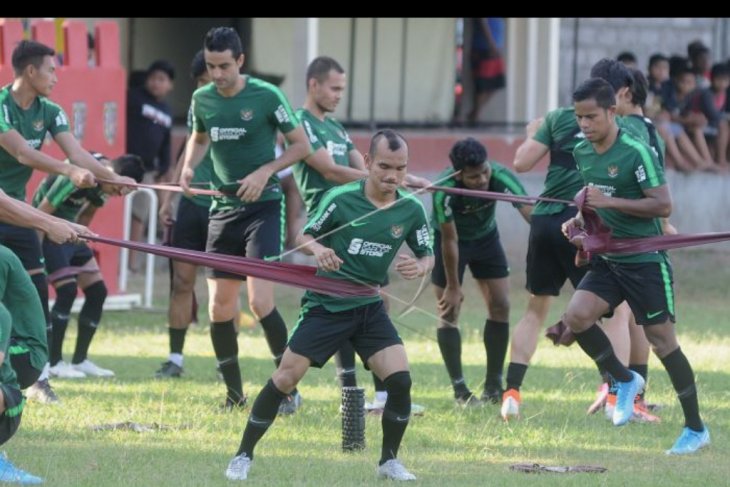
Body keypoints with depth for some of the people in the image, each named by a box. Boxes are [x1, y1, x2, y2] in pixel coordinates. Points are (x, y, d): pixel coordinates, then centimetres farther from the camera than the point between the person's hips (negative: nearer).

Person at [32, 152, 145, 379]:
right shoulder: (75, 175, -30)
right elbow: (41, 214, -26)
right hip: (49, 232, -9)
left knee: (97, 291, 3)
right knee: (67, 290, -19)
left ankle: (80, 360, 12)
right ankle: (53, 363, -10)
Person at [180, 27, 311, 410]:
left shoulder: (266, 96, -11)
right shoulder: (202, 99, 2)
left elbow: (301, 145, -4)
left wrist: (265, 171, -17)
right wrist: (189, 167, 1)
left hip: (263, 206, -5)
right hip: (222, 208, 5)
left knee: (260, 301, -15)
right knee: (219, 307, 2)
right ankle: (234, 393, 15)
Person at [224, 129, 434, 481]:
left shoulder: (410, 210, -3)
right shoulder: (341, 199, -12)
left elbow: (428, 255, 8)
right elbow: (305, 236, -1)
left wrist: (419, 267, -15)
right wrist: (318, 250, -23)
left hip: (369, 307, 3)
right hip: (325, 305, -3)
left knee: (400, 380, -13)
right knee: (284, 379, -7)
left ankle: (389, 461, 7)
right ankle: (243, 456, 8)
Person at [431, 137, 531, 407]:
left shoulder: (500, 177, -32)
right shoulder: (444, 191, -36)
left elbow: (530, 213, -39)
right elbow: (450, 240, -25)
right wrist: (453, 287, -16)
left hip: (486, 236, 3)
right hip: (448, 237, -3)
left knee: (500, 305, -2)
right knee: (449, 311, -6)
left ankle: (494, 386, 8)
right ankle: (460, 391, 1)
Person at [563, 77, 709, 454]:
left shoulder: (636, 152, -17)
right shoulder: (582, 153, 6)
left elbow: (663, 205, -20)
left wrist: (608, 201, -24)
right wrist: (579, 220, 3)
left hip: (644, 261, -7)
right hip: (607, 260, 7)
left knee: (661, 340, -3)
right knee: (575, 316, -14)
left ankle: (696, 429, 9)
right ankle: (624, 380, 10)